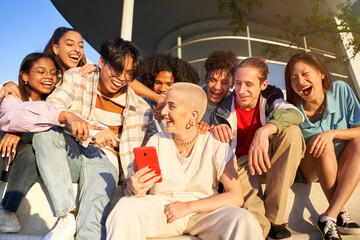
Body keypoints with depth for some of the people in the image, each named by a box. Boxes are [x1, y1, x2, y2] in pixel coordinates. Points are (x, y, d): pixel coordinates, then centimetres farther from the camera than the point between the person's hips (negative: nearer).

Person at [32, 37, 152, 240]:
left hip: (104, 159, -2)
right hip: (71, 153, 3)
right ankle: (67, 215, -26)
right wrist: (90, 130, -28)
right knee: (45, 130, -29)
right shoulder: (76, 78, 3)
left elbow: (133, 154, 1)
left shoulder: (139, 108, 1)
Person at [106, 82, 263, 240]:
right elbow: (139, 183, -3)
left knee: (243, 221, -28)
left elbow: (236, 197, -13)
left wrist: (189, 206, -18)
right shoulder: (157, 141, -1)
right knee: (124, 208, -26)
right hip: (162, 207, 1)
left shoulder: (216, 144, -9)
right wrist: (135, 189, -28)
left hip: (204, 211, 0)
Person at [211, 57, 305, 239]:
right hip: (241, 162, -4)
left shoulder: (270, 97, -10)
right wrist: (216, 132, -32)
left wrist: (264, 131, -51)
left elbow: (296, 114, -33)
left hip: (268, 158, 4)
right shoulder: (223, 113, -15)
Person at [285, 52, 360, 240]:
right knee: (322, 144, -30)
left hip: (342, 167, 3)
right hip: (310, 171, -3)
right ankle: (339, 213, -19)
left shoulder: (341, 90, -12)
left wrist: (332, 133, -29)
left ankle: (328, 218, -29)